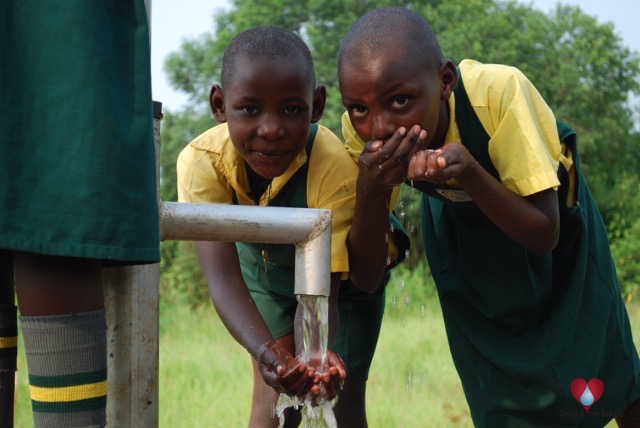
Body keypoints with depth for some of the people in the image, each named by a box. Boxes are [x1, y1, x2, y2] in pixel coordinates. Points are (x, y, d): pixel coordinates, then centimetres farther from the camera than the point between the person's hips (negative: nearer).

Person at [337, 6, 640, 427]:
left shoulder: (499, 92, -40)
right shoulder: (361, 131, -28)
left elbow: (544, 235, -33)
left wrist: (468, 172, -49)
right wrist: (373, 188, -42)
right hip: (462, 231, 2)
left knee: (602, 381, 4)